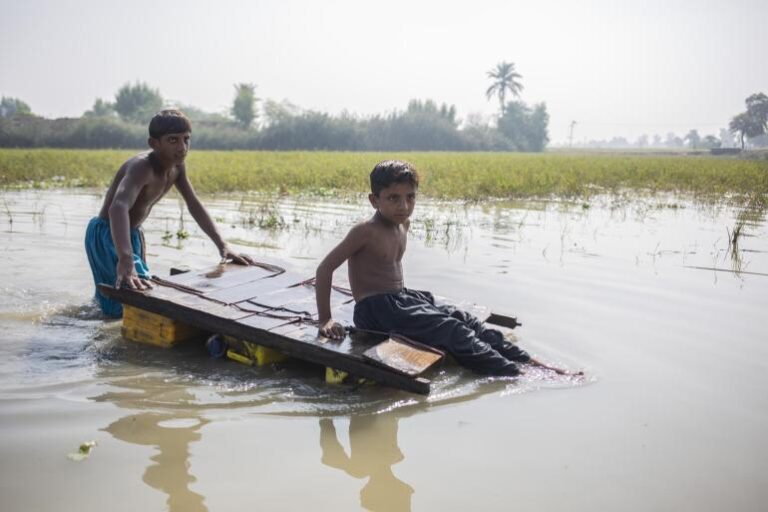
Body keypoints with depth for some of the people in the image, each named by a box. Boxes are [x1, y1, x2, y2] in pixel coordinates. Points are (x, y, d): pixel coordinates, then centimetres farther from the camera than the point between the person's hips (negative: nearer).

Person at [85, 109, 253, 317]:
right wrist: (125, 260, -65)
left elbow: (194, 205, 2)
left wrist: (222, 245, -7)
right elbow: (118, 207, -50)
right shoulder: (142, 167, -33)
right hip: (106, 234, -9)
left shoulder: (177, 167, -7)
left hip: (132, 234, 9)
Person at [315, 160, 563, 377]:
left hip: (402, 298, 8)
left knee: (466, 320, -5)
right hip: (376, 309, -8)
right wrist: (325, 320, -20)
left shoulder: (402, 224, 9)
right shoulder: (365, 231, -16)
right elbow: (324, 269, -17)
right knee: (450, 330, -21)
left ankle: (530, 363, -7)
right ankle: (514, 375, -27)